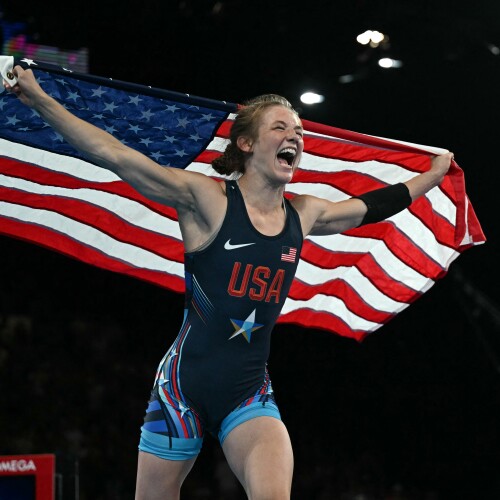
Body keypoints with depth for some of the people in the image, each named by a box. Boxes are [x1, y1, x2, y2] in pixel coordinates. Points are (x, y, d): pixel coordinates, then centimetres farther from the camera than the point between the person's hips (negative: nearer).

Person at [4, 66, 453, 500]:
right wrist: (40, 100, -21)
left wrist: (438, 169, 31)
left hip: (250, 393, 4)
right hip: (185, 386, -3)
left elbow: (374, 205, 23)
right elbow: (114, 155, -15)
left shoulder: (304, 215, 6)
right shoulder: (206, 199, -10)